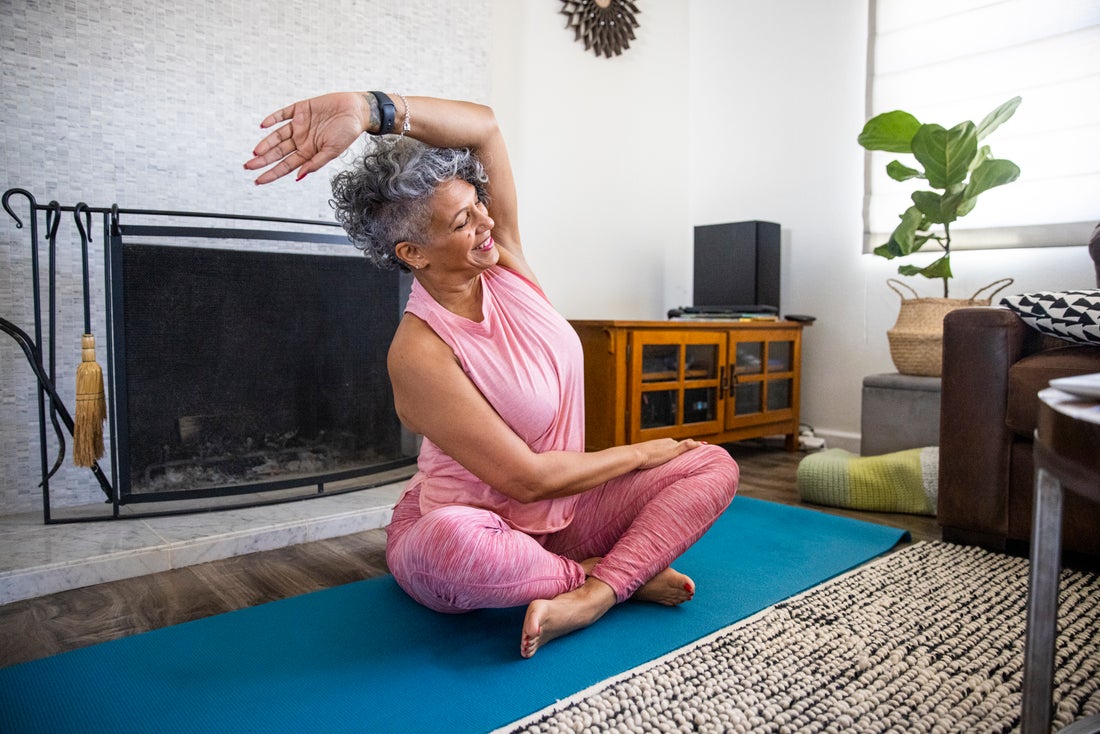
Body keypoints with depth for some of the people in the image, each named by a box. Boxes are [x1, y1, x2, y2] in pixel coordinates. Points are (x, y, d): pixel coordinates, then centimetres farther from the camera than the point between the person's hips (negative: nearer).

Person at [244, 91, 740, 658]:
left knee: (714, 466, -6)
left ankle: (593, 596, -24)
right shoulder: (419, 355, -25)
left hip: (560, 511, 6)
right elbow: (527, 478, -25)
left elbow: (485, 126, -14)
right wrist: (640, 453, -12)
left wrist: (372, 110, -30)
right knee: (447, 541, -42)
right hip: (473, 525, -5)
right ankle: (624, 573, -16)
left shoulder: (502, 260, -6)